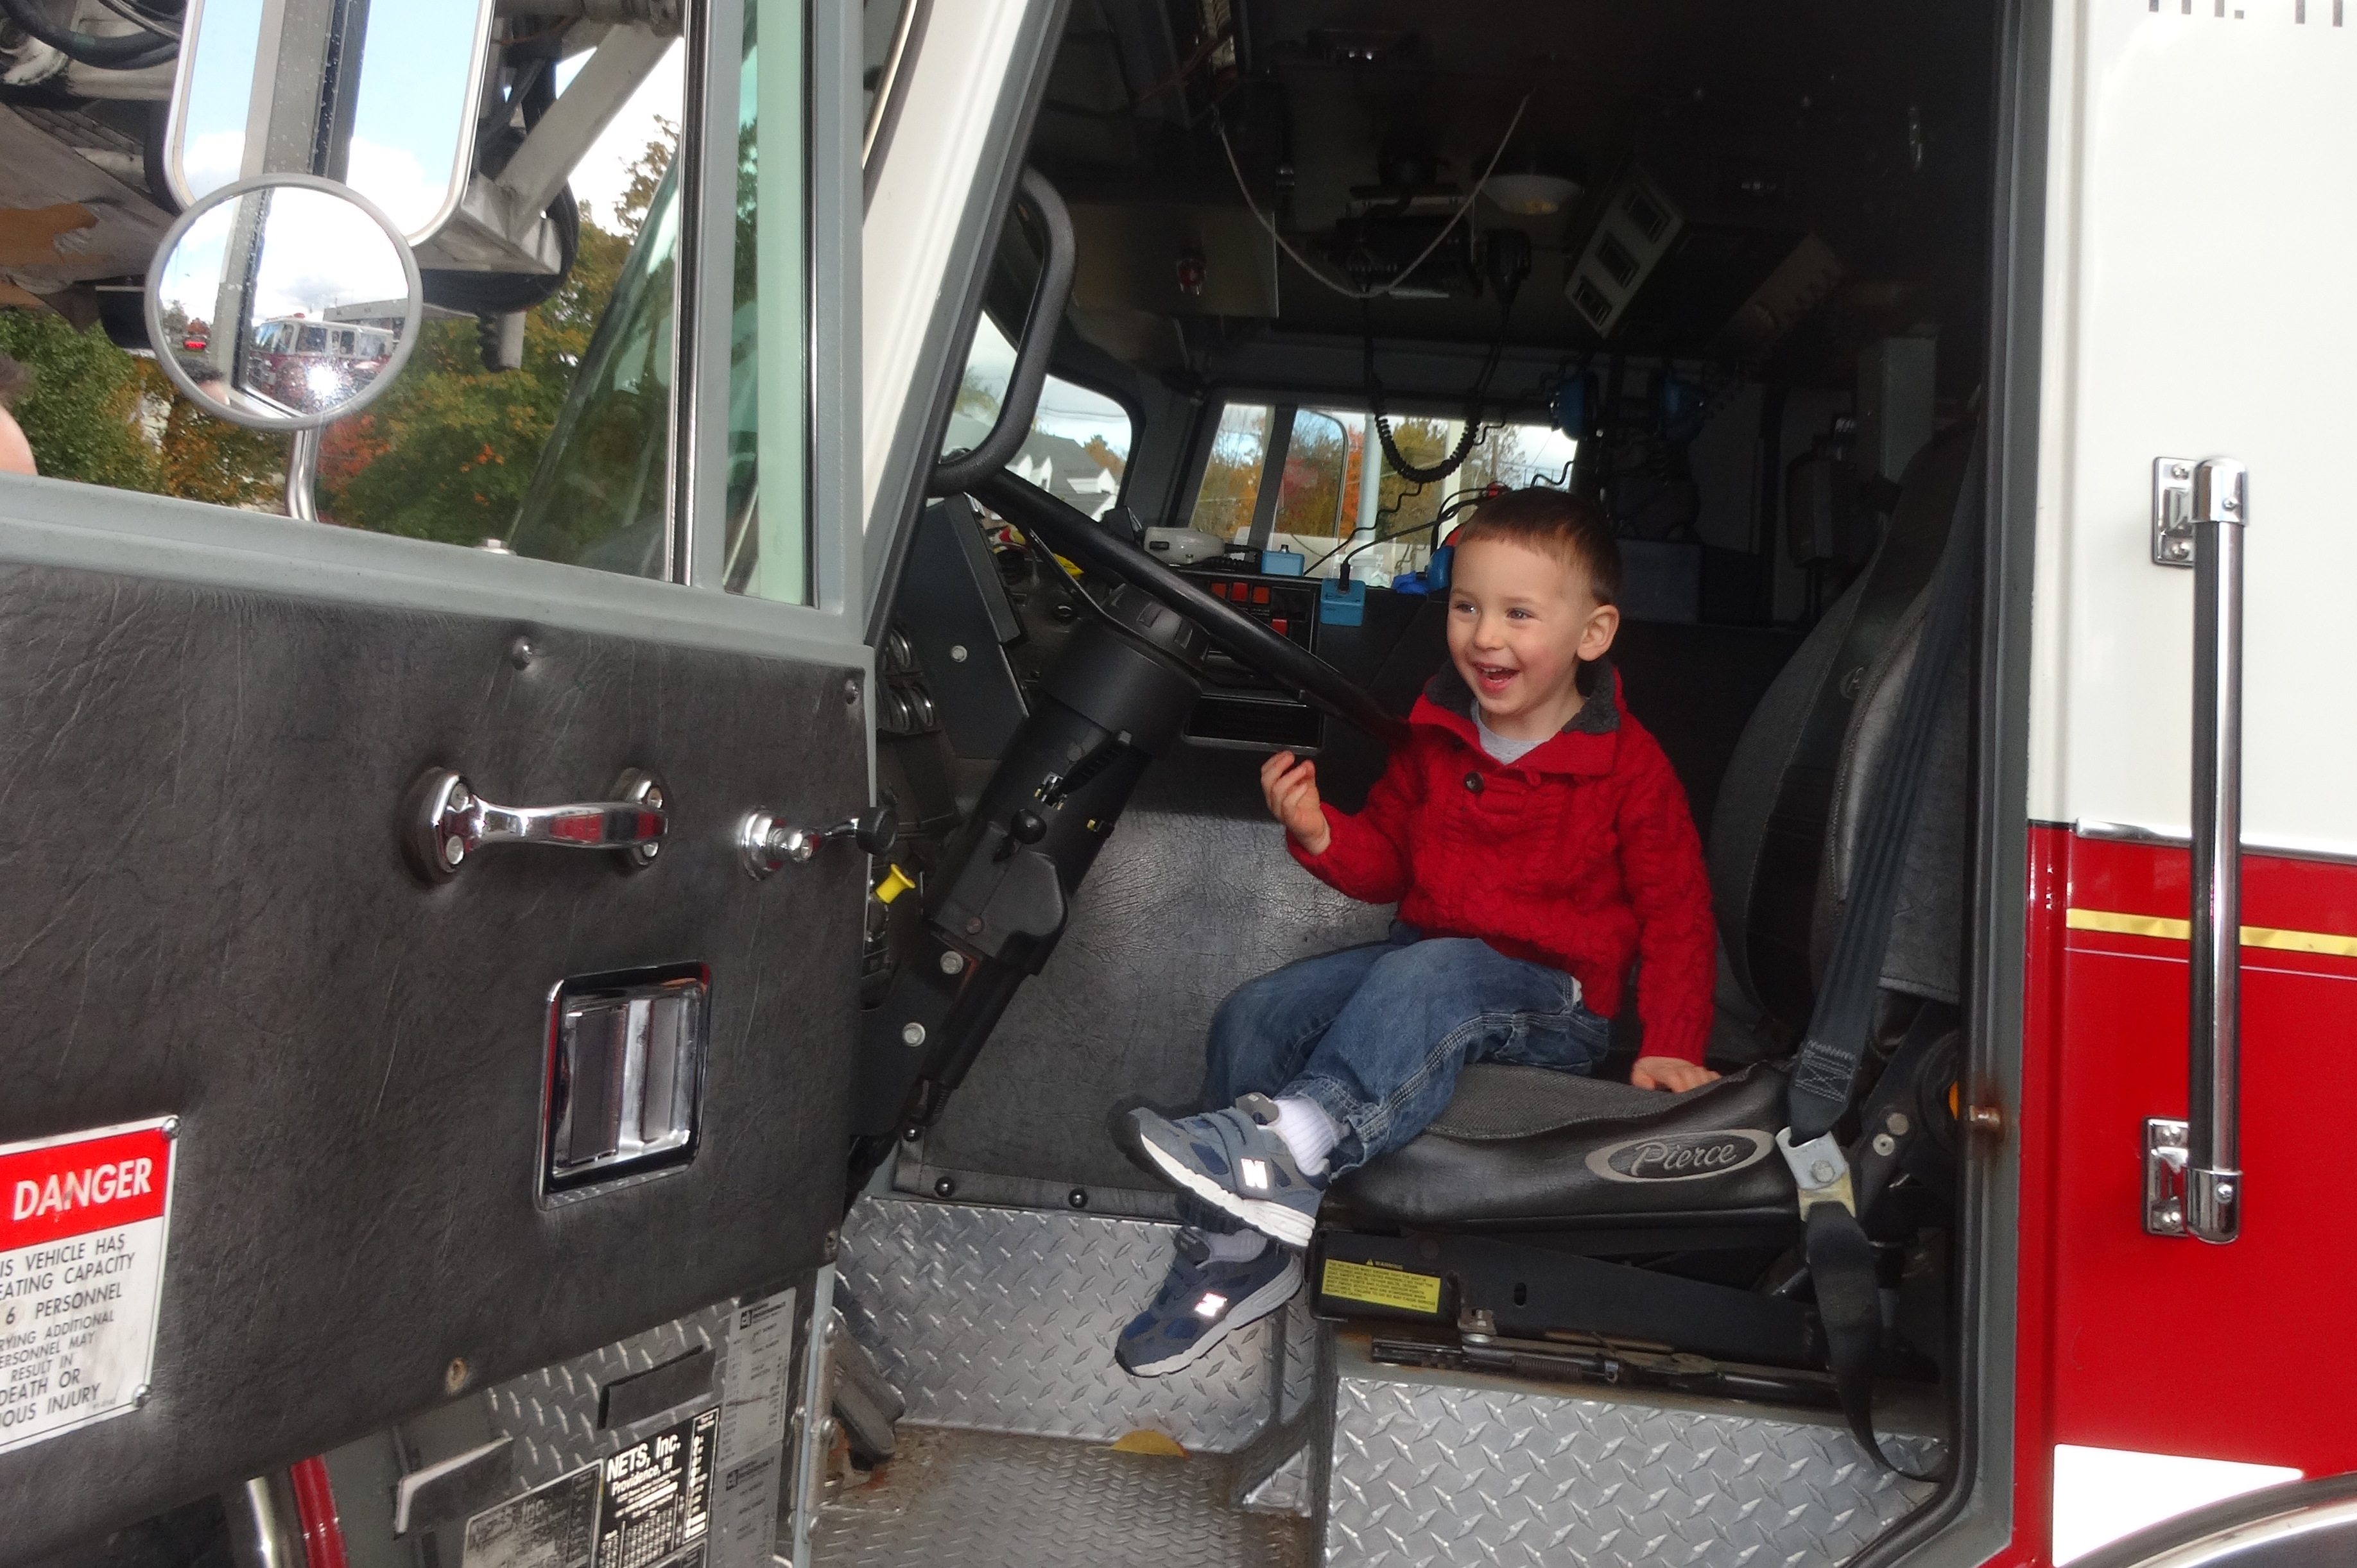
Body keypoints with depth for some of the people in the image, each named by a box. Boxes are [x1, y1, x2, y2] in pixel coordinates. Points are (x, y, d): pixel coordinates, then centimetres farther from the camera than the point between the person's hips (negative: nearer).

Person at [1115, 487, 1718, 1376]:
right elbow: (1389, 861, 15)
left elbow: (1676, 910, -3)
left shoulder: (1628, 766, -8)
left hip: (1552, 1006, -5)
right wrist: (1321, 835, -8)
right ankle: (1242, 1248, -8)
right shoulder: (1437, 736, 6)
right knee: (1254, 1014, -14)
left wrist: (1673, 1046, -14)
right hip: (1420, 962, 6)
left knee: (1429, 976, -39)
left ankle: (1288, 1144, -49)